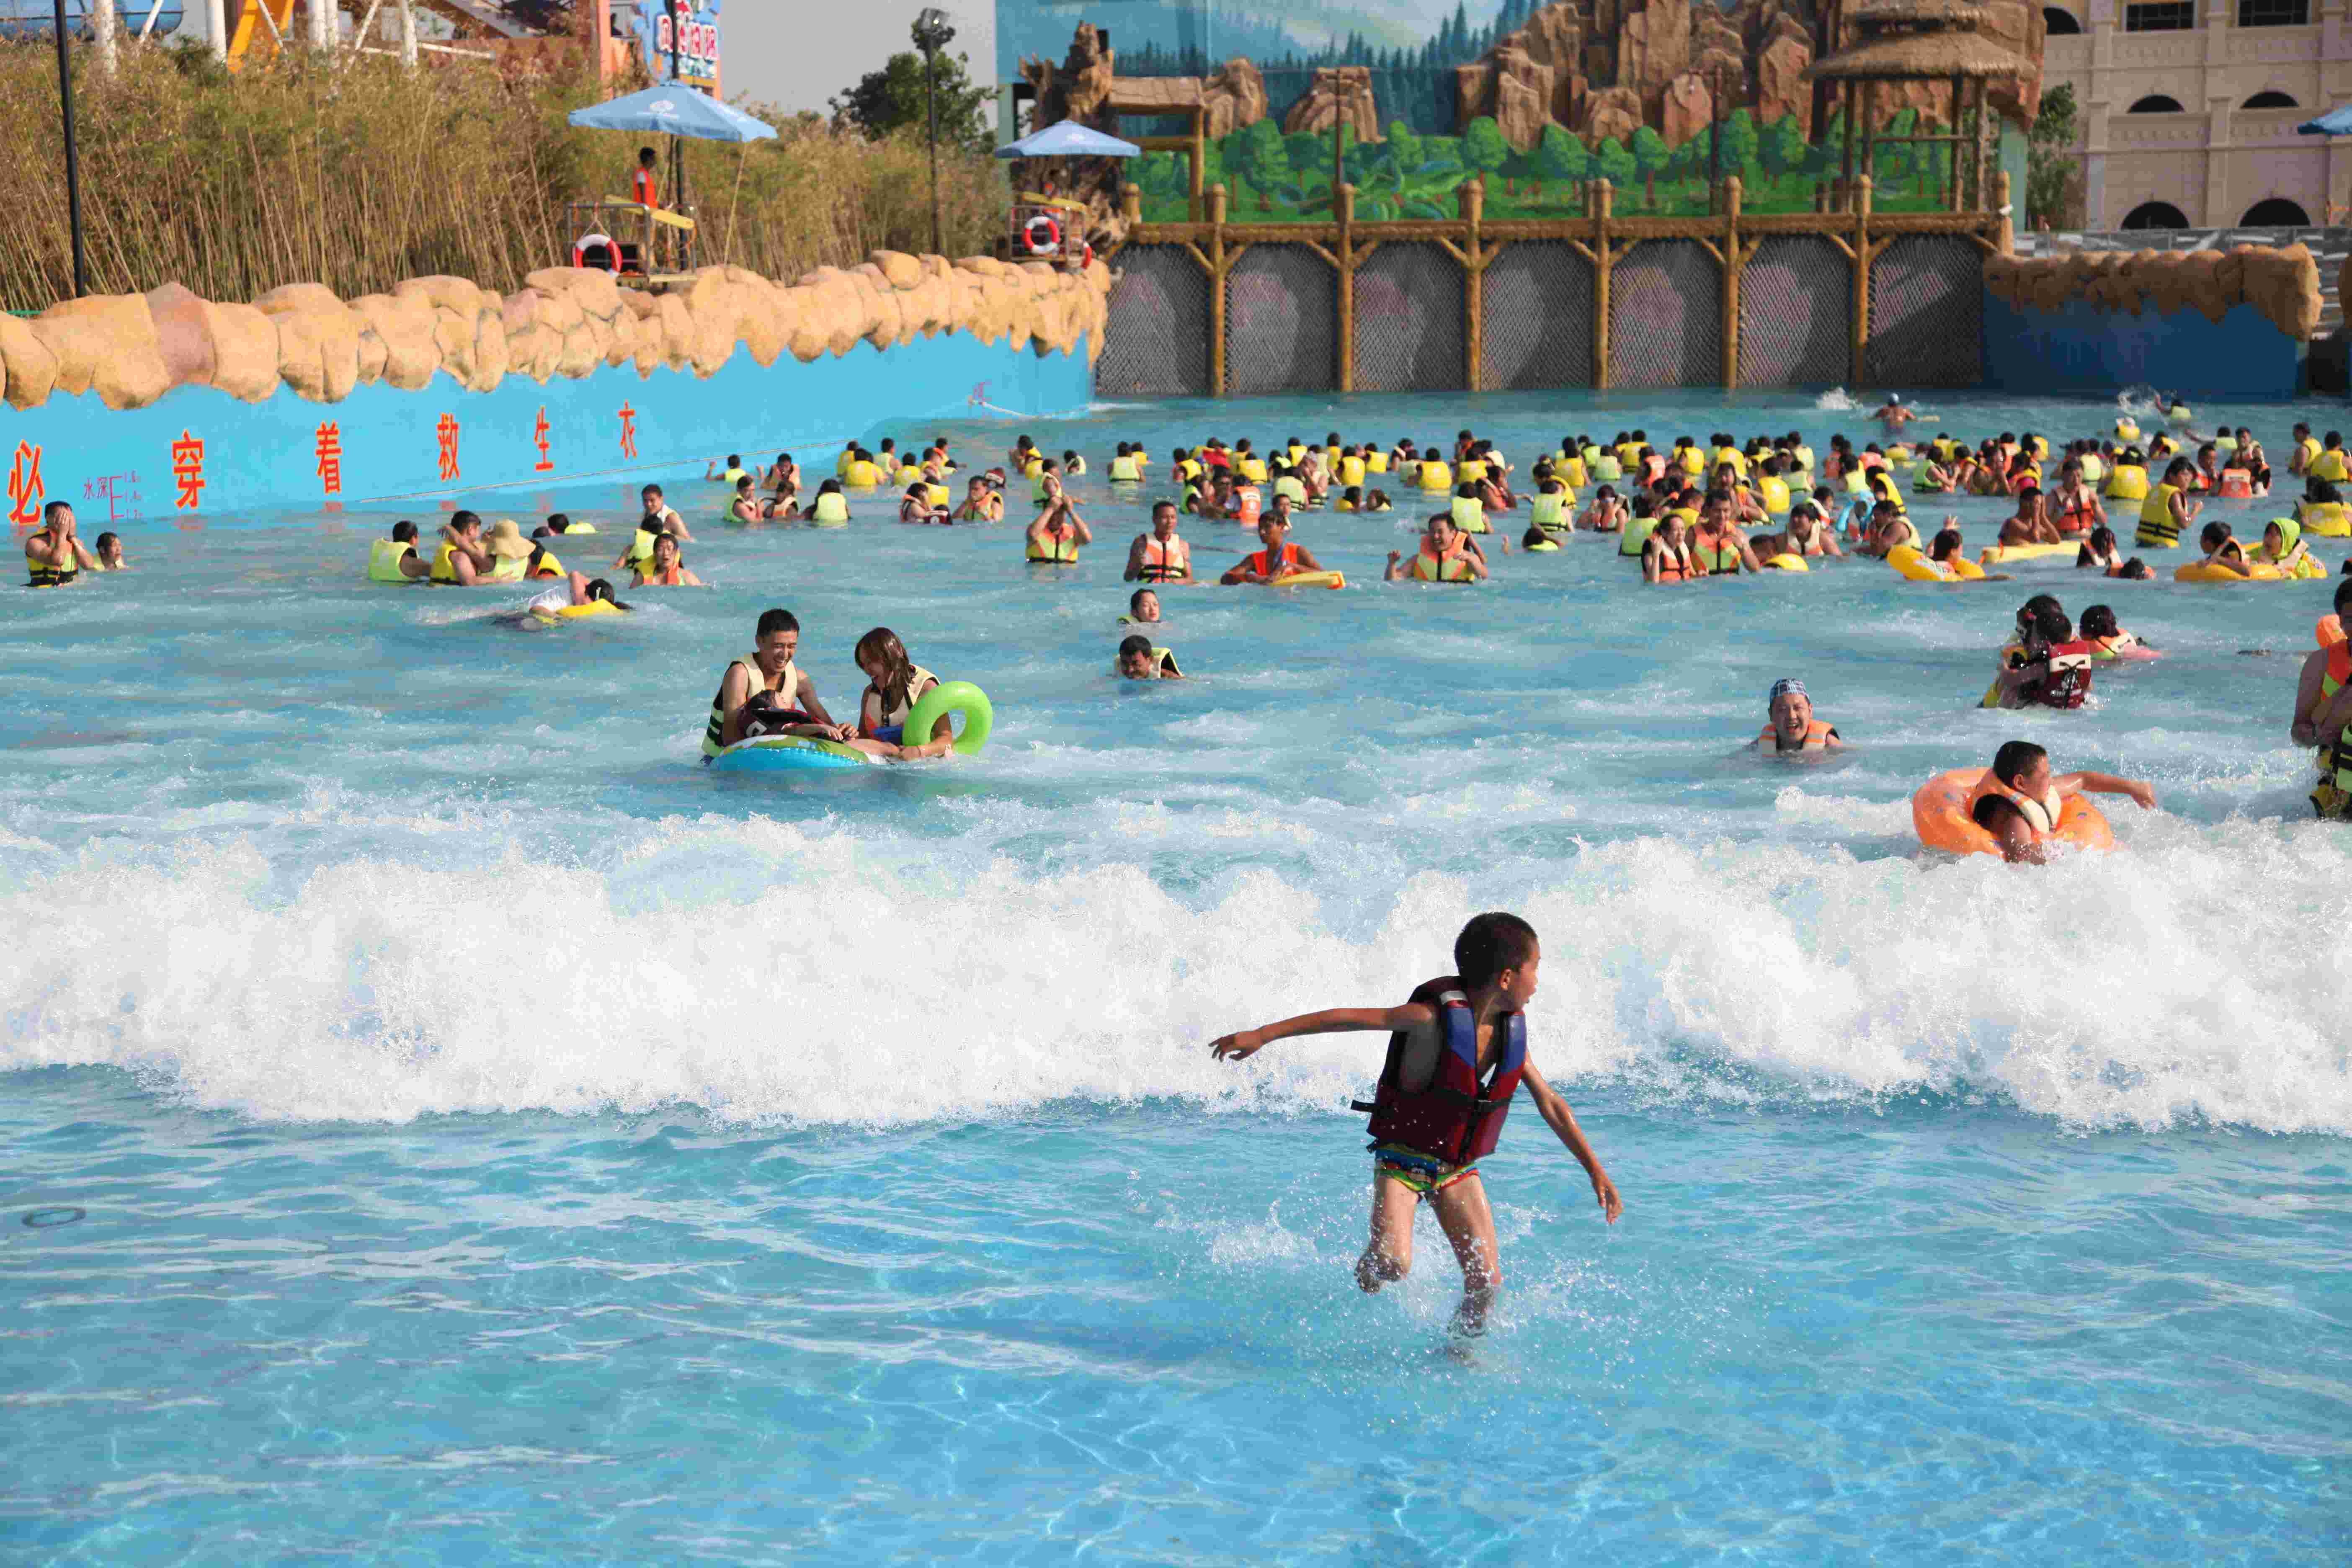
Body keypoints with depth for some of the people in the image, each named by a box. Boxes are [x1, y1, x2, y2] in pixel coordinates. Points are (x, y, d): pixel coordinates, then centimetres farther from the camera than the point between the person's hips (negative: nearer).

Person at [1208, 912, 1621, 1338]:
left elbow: (1551, 1105, 8)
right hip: (1402, 1159, -5)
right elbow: (1346, 1018, -21)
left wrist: (1596, 1171, 9)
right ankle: (1369, 1266, 13)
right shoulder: (1436, 1018, -22)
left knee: (1487, 1280, -5)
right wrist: (1263, 1035, -22)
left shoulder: (1512, 1030, -2)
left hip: (1458, 1168, 5)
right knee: (1393, 1264, -23)